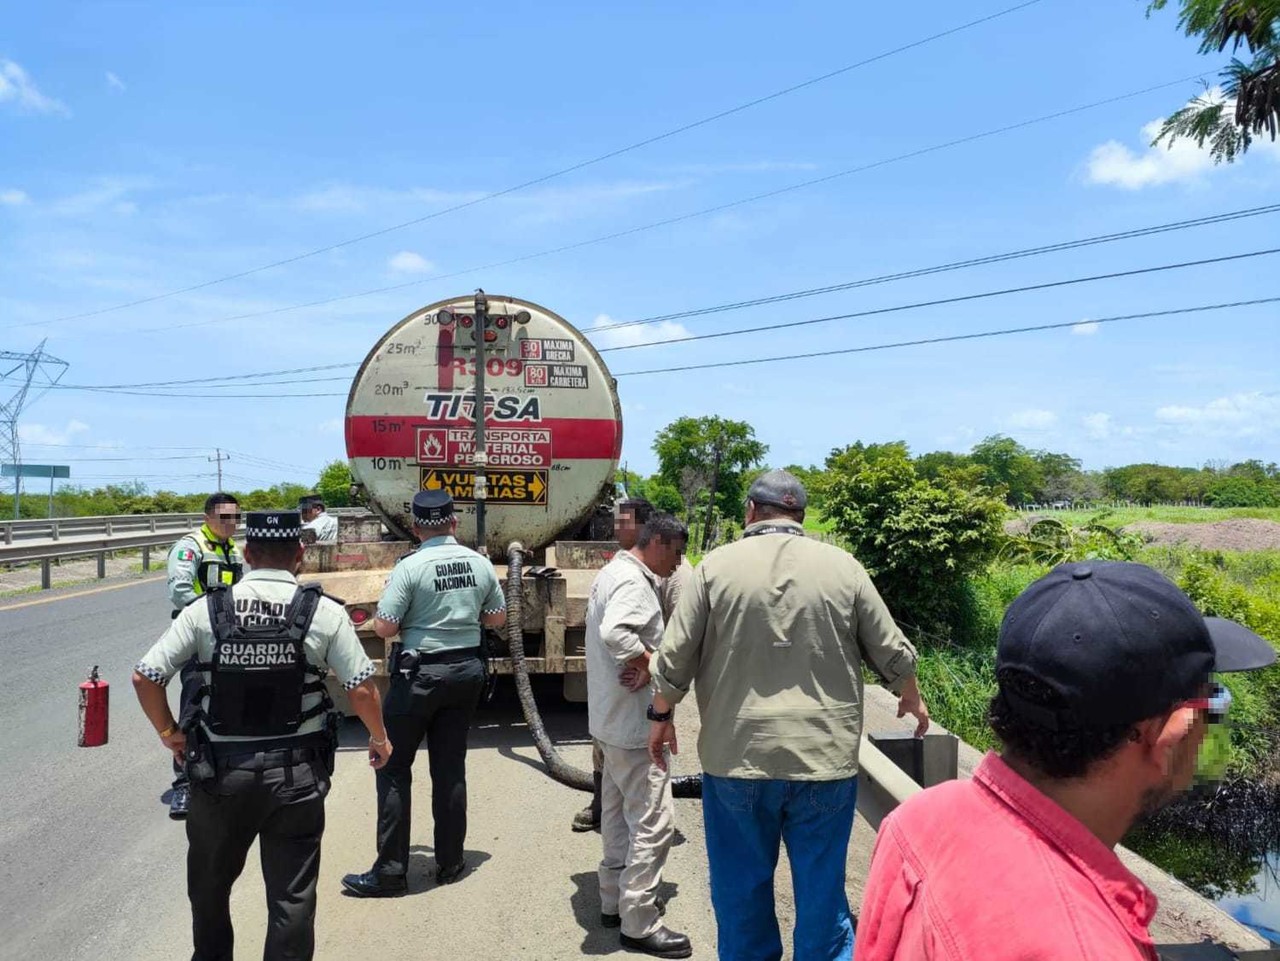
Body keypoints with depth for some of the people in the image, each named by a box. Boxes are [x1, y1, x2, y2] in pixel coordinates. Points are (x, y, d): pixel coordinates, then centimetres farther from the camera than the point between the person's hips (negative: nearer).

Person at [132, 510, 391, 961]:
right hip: (295, 774, -2)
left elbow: (145, 677, -4)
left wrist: (169, 733, 12)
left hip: (220, 771, 2)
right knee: (292, 894, 10)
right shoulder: (324, 612, -9)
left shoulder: (206, 610, -5)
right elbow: (362, 688, -9)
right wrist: (379, 738, 8)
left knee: (209, 884, 26)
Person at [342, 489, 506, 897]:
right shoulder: (480, 563, 0)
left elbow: (383, 627, -15)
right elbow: (497, 618, 9)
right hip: (467, 670, 5)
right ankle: (450, 862, 22)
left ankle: (390, 871, 9)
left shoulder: (411, 566, -14)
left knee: (394, 768, 6)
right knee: (451, 767, 13)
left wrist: (412, 618, 5)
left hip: (420, 672, -5)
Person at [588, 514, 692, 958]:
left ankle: (614, 901, 31)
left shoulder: (613, 573, 13)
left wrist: (641, 661, -1)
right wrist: (649, 663, -22)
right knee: (653, 821, -3)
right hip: (633, 722, -11)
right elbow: (614, 633, -38)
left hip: (613, 719, 11)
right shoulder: (633, 581, -20)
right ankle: (639, 924, 6)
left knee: (619, 813, 19)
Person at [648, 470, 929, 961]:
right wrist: (912, 699, 27)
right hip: (825, 756, 1)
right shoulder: (843, 567, 0)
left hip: (736, 755, 0)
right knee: (822, 894, 13)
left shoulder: (717, 565, -2)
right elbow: (893, 654, 7)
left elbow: (674, 658, -2)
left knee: (741, 890, 16)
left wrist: (662, 716, 15)